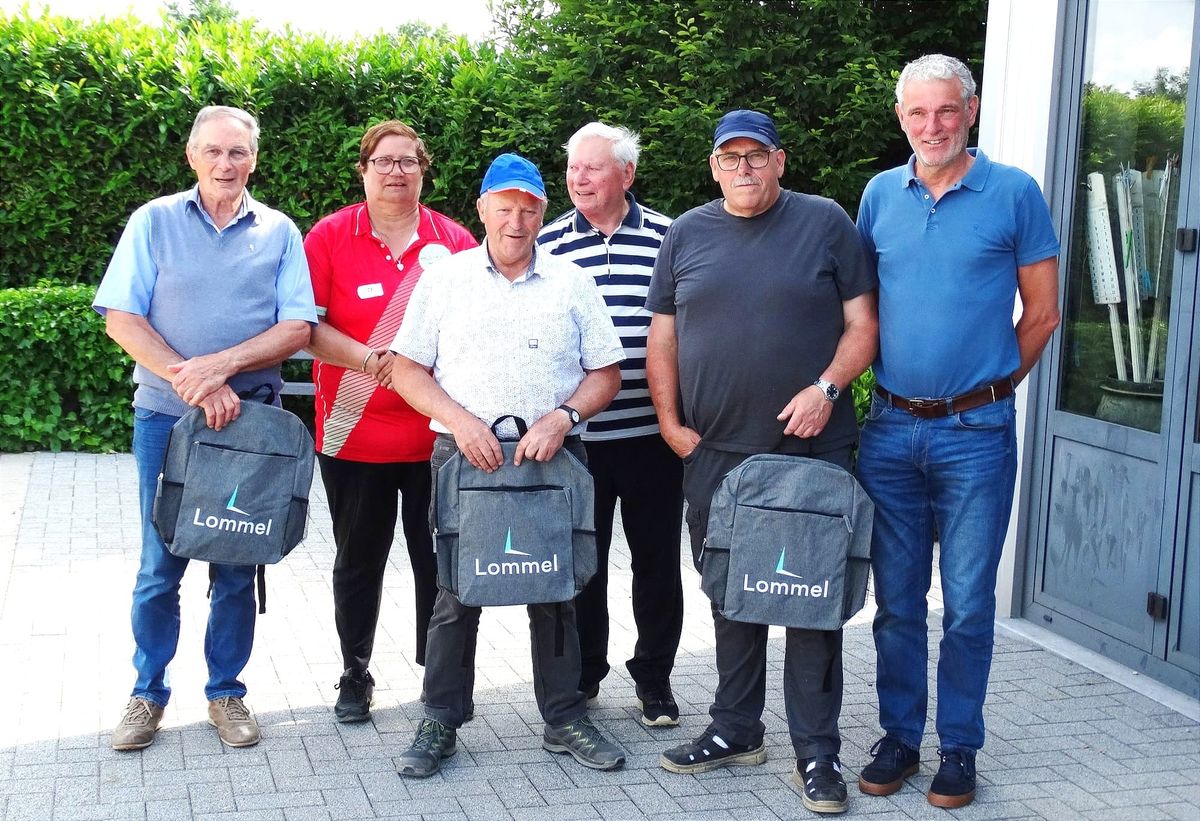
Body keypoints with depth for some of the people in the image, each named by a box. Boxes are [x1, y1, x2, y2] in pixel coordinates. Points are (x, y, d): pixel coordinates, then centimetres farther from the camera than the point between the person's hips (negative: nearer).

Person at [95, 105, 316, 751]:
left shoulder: (278, 232, 5)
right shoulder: (155, 221, 3)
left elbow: (297, 328, -3)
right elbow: (121, 318, -4)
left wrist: (221, 365, -17)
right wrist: (186, 378, -16)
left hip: (250, 418, 1)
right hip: (165, 415, -1)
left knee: (236, 566, 7)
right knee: (160, 564, 4)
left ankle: (226, 691, 20)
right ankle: (148, 694, 18)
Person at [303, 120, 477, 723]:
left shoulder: (455, 241, 5)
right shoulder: (329, 237, 1)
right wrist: (366, 357, -17)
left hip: (438, 436, 1)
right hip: (354, 438, -1)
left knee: (438, 561, 7)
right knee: (358, 561, 10)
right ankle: (355, 676, 25)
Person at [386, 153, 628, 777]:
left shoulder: (572, 284, 9)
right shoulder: (444, 279, 6)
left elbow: (605, 374, 8)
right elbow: (406, 371, 3)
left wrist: (562, 417, -10)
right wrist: (460, 420, -12)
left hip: (554, 454, 1)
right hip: (464, 452, -1)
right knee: (456, 591, 3)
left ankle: (564, 718, 19)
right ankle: (440, 723, 14)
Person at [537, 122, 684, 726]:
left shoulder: (669, 238, 3)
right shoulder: (547, 244, 4)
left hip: (653, 431, 0)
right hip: (574, 435, 0)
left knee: (657, 560, 8)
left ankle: (654, 676, 24)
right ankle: (582, 675, 26)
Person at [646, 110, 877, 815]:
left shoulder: (825, 223, 2)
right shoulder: (687, 235, 10)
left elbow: (863, 323, 0)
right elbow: (663, 339, 12)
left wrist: (826, 388, -14)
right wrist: (671, 422, 3)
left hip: (812, 447, -3)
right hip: (713, 451, 3)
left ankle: (818, 750, 9)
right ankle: (737, 731, 26)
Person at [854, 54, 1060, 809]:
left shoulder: (1015, 193, -4)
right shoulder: (880, 195, 6)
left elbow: (1042, 313, 1)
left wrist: (986, 389, 5)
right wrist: (879, 387, 8)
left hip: (975, 433, -3)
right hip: (891, 428, 3)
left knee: (967, 603, 4)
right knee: (896, 598, 10)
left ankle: (960, 749, 18)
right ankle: (899, 738, 23)